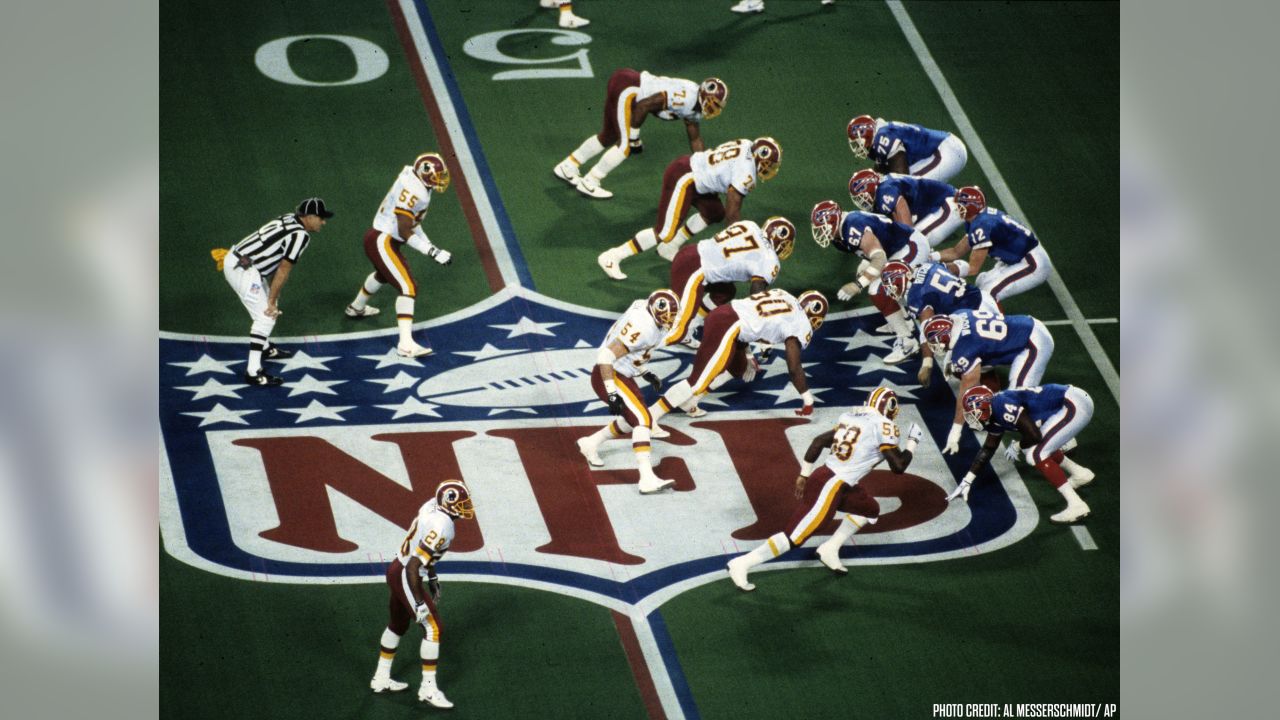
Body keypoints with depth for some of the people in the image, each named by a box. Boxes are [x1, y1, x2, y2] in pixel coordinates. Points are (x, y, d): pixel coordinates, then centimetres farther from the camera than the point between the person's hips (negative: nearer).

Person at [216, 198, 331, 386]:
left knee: (267, 305, 27)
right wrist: (272, 300, -5)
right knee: (266, 317, -7)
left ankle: (265, 348, 46)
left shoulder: (289, 220, 13)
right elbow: (284, 270, -13)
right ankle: (253, 372, -9)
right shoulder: (300, 235, -15)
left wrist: (272, 298, 19)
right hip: (242, 270, -10)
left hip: (236, 261, 10)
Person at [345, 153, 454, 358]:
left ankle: (357, 307, 64)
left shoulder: (418, 186, 7)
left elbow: (412, 221, 15)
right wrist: (433, 252, -27)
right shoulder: (412, 190, -24)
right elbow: (404, 231, -26)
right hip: (382, 243, -11)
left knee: (384, 274, 38)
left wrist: (431, 247, 11)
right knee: (408, 287, -16)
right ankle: (406, 344, -24)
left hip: (378, 238, 11)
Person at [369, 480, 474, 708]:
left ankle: (381, 679, 37)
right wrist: (418, 602, -25)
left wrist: (432, 578, 24)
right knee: (432, 628, -4)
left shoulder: (433, 506, -2)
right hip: (406, 578, -10)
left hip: (396, 571, 10)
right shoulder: (440, 527, -29)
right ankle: (429, 688, 1)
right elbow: (414, 565, -29)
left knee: (398, 625, 24)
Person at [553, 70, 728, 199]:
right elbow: (643, 106, -24)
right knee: (626, 144, -8)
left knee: (609, 136, 22)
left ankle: (567, 167, 34)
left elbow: (695, 139, 22)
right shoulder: (686, 97, -24)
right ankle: (589, 183, 4)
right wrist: (634, 136, -14)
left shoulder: (695, 106, 6)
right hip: (626, 87, -10)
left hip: (627, 84, 10)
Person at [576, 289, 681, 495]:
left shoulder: (645, 314, 4)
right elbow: (606, 356, -30)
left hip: (622, 375, 10)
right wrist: (612, 393, -29)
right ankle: (647, 479, -26)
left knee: (631, 421, 22)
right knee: (643, 418, -19)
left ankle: (590, 444, 42)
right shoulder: (642, 327, -26)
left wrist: (646, 373, 18)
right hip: (609, 377, -10)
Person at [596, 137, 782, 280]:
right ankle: (612, 257, -5)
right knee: (665, 233, -8)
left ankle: (670, 247, 26)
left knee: (714, 214, 20)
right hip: (682, 180, -10)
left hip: (687, 164, 10)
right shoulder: (746, 171, -19)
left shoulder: (747, 146, 5)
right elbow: (732, 212, -15)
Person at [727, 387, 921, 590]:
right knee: (795, 536, -8)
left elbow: (818, 442, 16)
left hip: (825, 476, 9)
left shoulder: (852, 417, 15)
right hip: (829, 487, -9)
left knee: (869, 510, 23)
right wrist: (913, 441, 8)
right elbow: (899, 466, -8)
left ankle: (830, 550, 18)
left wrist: (804, 475, 23)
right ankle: (742, 564, -9)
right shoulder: (884, 427, -8)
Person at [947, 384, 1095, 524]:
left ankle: (1076, 505, -16)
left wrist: (1016, 446, 3)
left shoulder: (1002, 405, -18)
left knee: (1036, 455, -13)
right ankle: (1080, 474, 35)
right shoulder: (995, 415, 12)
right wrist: (966, 482, 29)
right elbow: (988, 449, 26)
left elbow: (1034, 435, -18)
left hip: (1075, 405, -10)